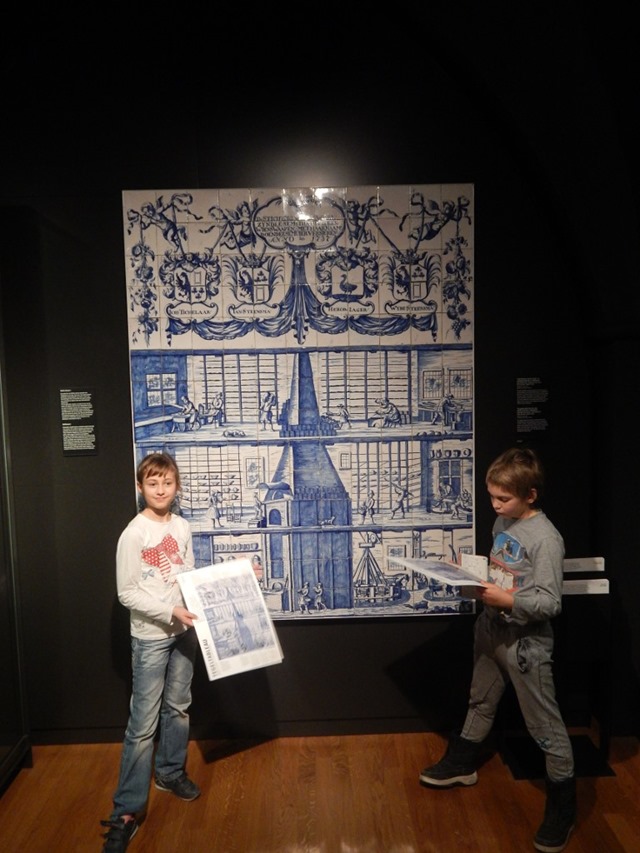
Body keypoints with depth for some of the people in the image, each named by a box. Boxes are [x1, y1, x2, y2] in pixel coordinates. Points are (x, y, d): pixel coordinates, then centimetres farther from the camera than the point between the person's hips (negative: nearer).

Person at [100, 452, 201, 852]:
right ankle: (127, 812, 13)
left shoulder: (183, 527, 1)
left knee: (178, 708, 19)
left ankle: (170, 771, 41)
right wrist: (170, 611, -23)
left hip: (185, 630, 5)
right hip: (151, 636, -5)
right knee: (144, 723, 0)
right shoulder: (134, 534, -16)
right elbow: (127, 593, -15)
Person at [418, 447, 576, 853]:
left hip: (526, 641, -8)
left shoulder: (546, 538, -23)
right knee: (481, 701, 25)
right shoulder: (503, 522, 0)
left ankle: (562, 803, 27)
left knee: (544, 723, 8)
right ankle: (463, 762, 46)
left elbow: (550, 602, -23)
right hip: (493, 628, 8)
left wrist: (506, 600, -31)